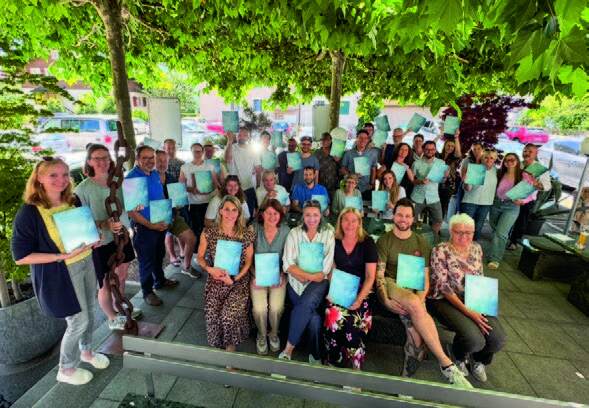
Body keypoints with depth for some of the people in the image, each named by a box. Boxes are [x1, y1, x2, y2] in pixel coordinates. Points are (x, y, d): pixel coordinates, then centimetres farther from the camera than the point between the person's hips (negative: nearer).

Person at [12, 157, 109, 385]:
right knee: (78, 321, 6)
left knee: (89, 312, 19)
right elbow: (20, 256, -16)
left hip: (86, 264, 6)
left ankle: (86, 351, 46)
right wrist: (62, 256, -26)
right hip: (59, 274, -6)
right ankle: (66, 370, 33)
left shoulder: (73, 201, -1)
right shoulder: (29, 212, -18)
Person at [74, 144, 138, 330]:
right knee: (107, 284, 10)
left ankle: (119, 309, 44)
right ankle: (112, 318, 33)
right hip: (101, 242, -5)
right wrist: (104, 224, -30)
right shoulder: (83, 189, -15)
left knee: (121, 277, 21)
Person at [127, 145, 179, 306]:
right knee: (146, 260, 8)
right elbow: (131, 210, -21)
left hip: (161, 224, 7)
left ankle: (160, 280, 44)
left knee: (159, 255, 23)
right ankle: (147, 291, 26)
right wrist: (150, 225, -23)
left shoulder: (155, 174, 3)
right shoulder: (131, 178, -19)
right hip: (144, 227, -7)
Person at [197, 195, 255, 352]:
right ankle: (217, 345, 12)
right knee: (212, 314, -19)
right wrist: (210, 269, -13)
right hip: (215, 280, 1)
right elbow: (200, 257, 6)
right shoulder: (208, 232, -1)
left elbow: (248, 261, 1)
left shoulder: (247, 234, -3)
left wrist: (234, 279, -11)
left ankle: (231, 345, 7)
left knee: (229, 314, -22)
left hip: (239, 281, -1)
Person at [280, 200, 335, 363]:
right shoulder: (294, 233, 4)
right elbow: (288, 264, -5)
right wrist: (312, 275, -15)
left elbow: (326, 268, -4)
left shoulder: (328, 234, 3)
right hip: (296, 283, 1)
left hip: (319, 282, -1)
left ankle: (289, 347, -12)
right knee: (314, 318, -17)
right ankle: (315, 355, 6)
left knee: (306, 304, -28)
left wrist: (304, 275, -13)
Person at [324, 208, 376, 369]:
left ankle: (354, 366, -3)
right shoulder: (334, 242, 6)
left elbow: (370, 276, -2)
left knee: (354, 322, -27)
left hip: (360, 291, -1)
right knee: (336, 317, -27)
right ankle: (334, 361, -4)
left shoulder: (367, 242, 1)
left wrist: (359, 299, -13)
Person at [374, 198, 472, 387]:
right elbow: (379, 275, -3)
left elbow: (425, 278, 8)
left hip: (414, 291, 2)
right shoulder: (384, 241, 4)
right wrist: (386, 301, -18)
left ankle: (410, 369, -10)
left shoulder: (421, 242, 12)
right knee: (414, 305, -35)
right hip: (390, 285, -2)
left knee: (414, 324, -30)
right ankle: (446, 363, -25)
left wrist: (420, 300, -11)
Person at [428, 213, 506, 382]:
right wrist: (468, 312, -22)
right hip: (445, 300, -6)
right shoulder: (441, 251, -15)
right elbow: (444, 287, -17)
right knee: (475, 339, -25)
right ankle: (459, 356, 14)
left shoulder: (476, 249, 5)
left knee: (498, 339, -14)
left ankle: (478, 360, 22)